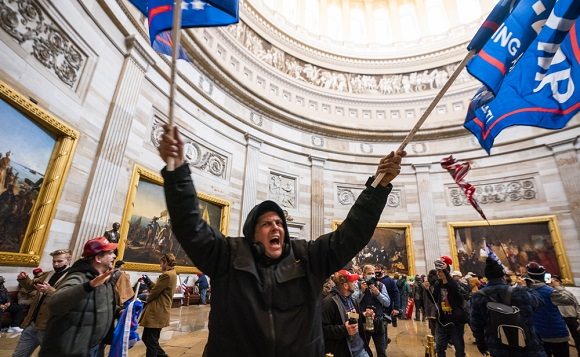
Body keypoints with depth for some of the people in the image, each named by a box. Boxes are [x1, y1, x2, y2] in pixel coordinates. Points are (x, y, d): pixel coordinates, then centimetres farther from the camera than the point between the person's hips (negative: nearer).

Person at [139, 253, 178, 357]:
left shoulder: (167, 275, -20)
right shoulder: (172, 274, 12)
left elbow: (155, 291, -16)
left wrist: (146, 301, 3)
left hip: (157, 312, -10)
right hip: (158, 311, 10)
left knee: (151, 342, 3)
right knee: (146, 338, 20)